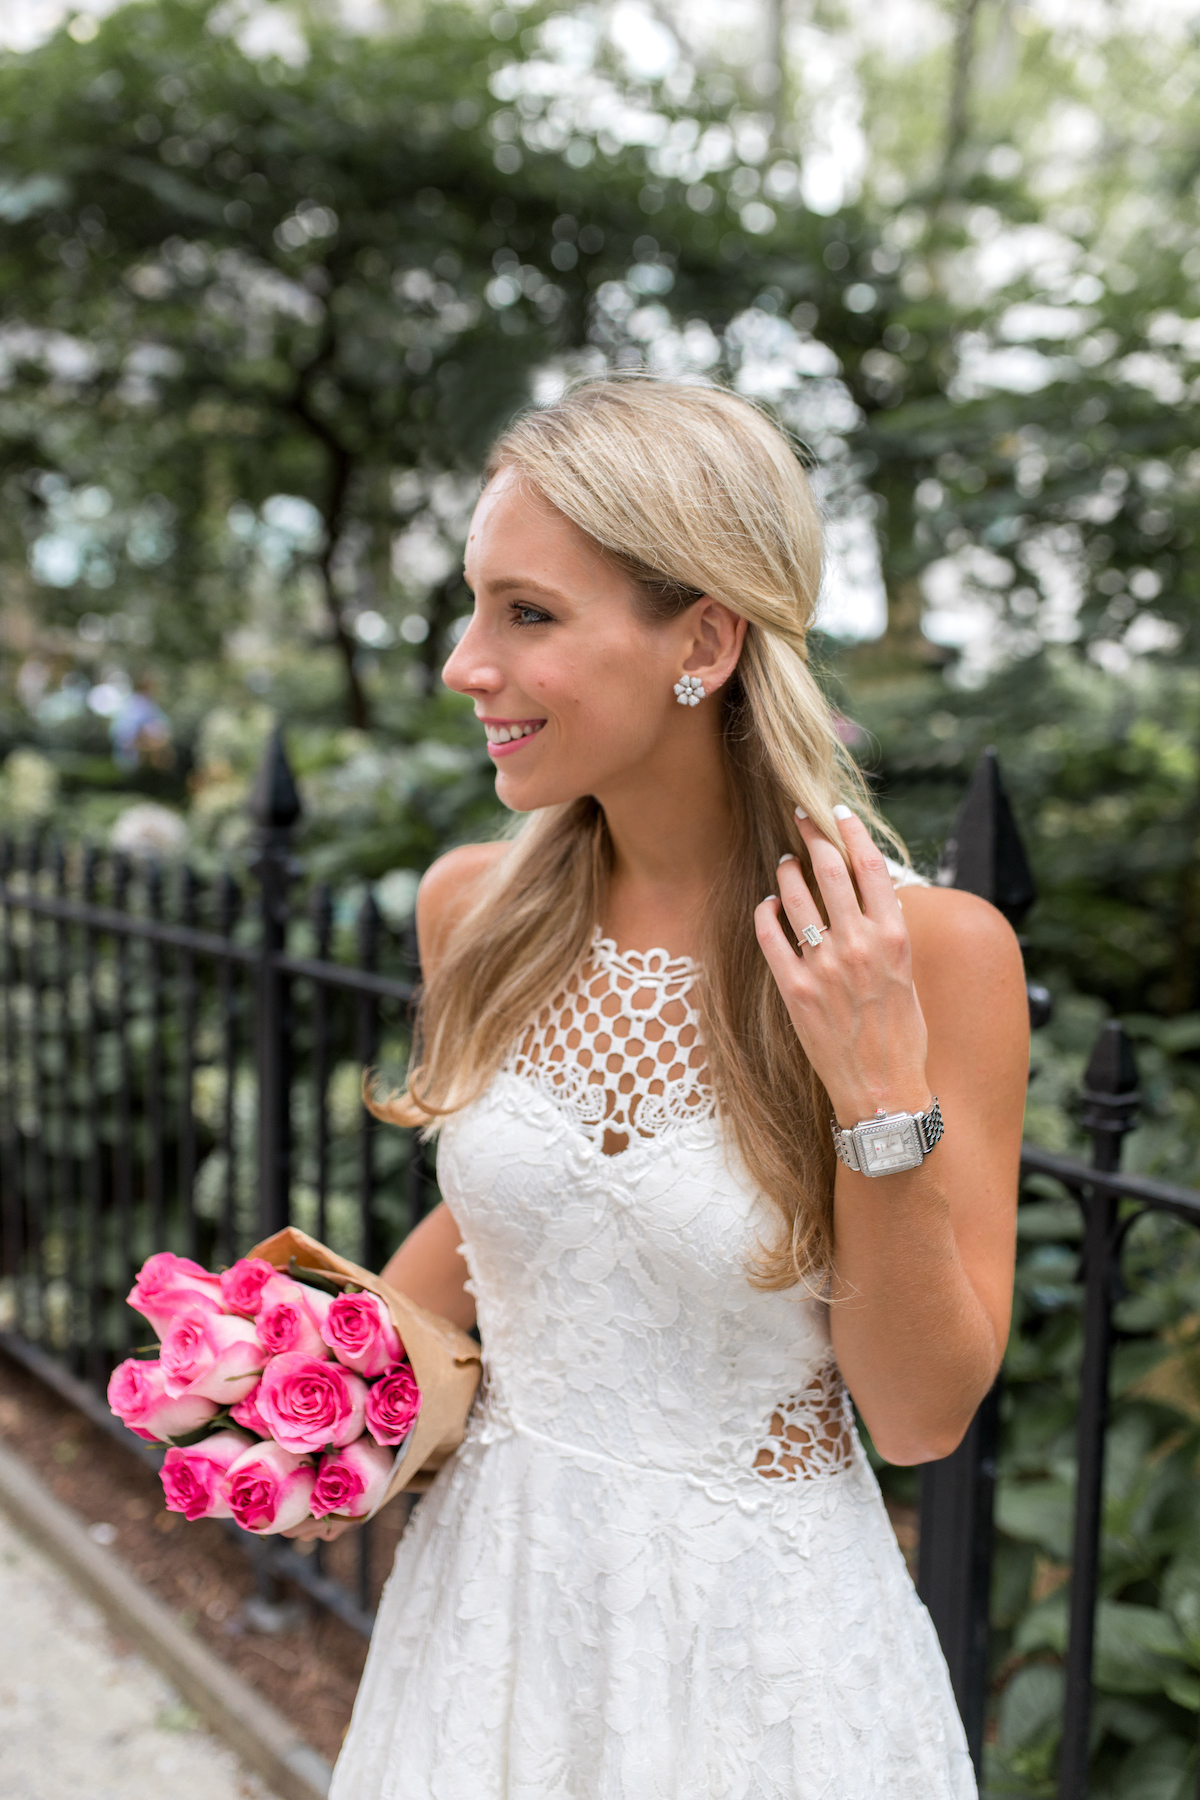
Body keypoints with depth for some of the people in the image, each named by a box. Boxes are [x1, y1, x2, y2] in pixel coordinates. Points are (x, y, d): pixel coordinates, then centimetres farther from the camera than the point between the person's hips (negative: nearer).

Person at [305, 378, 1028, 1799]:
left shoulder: (935, 951, -20)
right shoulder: (474, 907, -9)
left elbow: (924, 1417, -15)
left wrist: (882, 1098, -27)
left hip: (758, 1640, -3)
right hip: (488, 1597, 4)